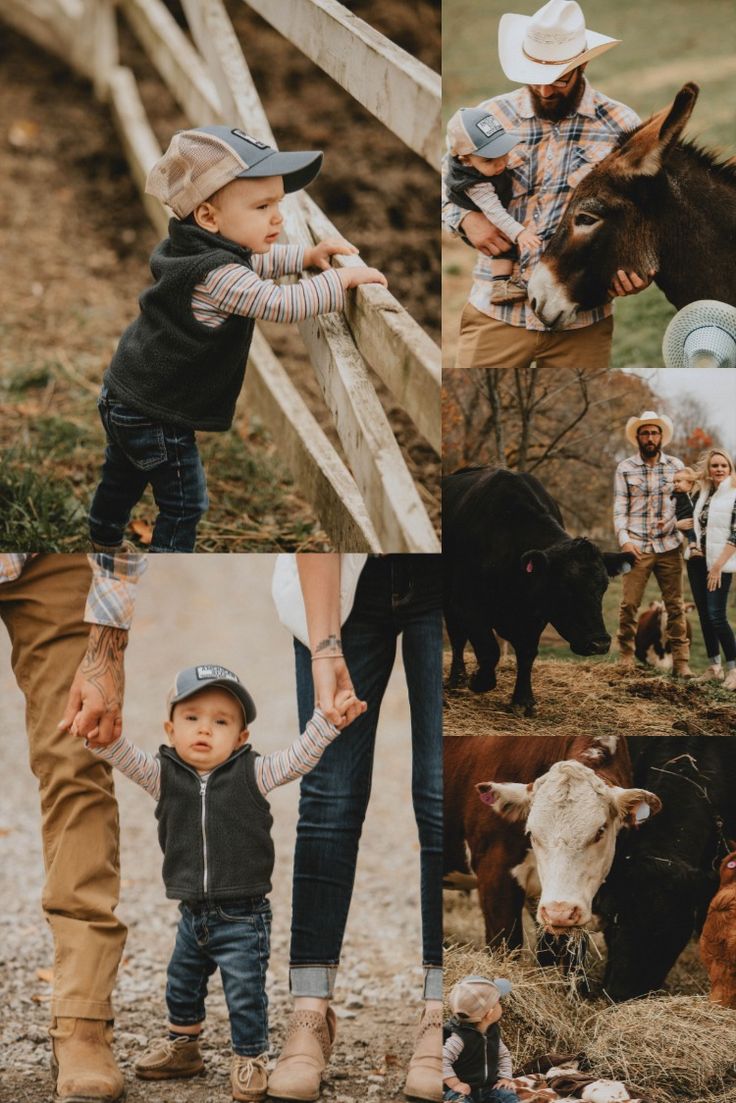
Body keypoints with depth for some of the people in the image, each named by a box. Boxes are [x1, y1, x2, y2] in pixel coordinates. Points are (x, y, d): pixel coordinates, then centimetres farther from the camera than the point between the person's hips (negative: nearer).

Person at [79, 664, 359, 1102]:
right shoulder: (163, 774, -2)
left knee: (245, 994, -1)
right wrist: (103, 735, -35)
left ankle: (251, 1059, 16)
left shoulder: (253, 773, -8)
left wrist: (329, 719, -26)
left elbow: (299, 757, -12)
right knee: (182, 985, 22)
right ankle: (183, 1046, 43)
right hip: (193, 913, 4)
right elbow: (127, 757, -14)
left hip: (242, 916, -4)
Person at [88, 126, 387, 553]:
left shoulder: (198, 250, -1)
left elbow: (253, 262, 17)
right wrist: (341, 279, -22)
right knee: (184, 503, 5)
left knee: (122, 481, 29)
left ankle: (105, 542, 49)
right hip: (155, 416, -10)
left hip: (124, 397, 10)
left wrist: (305, 256, 6)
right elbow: (282, 305, -32)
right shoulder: (219, 276, -32)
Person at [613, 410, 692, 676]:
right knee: (629, 604, -5)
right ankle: (625, 658, 5)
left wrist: (674, 521, -8)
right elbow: (619, 509, 3)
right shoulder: (625, 469, 5)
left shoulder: (676, 466, 9)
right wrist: (624, 539, -10)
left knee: (675, 605, 2)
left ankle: (681, 661, 5)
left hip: (669, 546, 1)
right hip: (637, 547, -1)